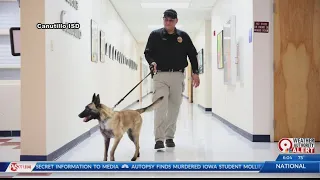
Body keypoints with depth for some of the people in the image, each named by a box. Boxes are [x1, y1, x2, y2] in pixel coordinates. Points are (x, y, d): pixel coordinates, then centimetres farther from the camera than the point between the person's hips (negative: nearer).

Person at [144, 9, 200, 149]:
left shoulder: (183, 36, 8)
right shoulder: (155, 35, 5)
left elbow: (192, 54, 12)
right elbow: (148, 53, 5)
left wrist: (195, 72, 5)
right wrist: (152, 62, -16)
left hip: (178, 76, 2)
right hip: (160, 76, -2)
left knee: (174, 108, 7)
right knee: (160, 107, -12)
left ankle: (170, 137, 19)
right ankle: (159, 139, -12)